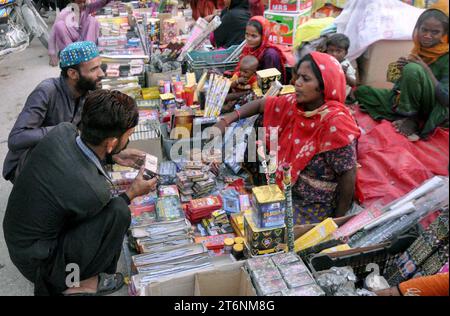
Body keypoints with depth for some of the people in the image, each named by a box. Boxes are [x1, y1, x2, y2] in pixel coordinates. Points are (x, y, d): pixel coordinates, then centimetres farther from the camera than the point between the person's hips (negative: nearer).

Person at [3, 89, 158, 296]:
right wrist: (134, 193, 4)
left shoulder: (63, 131, -15)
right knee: (119, 212, -19)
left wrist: (117, 155, 9)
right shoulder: (93, 190, -34)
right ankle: (79, 282, 3)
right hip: (36, 264, -8)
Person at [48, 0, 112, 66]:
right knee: (59, 24, -27)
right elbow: (53, 33, -16)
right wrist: (52, 55, -26)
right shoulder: (65, 13, -12)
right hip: (66, 45, -2)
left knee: (92, 20, -13)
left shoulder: (86, 8, -3)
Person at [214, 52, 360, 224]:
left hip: (314, 208, -6)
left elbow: (348, 175, -21)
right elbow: (261, 104, 8)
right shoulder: (294, 104, -7)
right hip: (285, 193, 6)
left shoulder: (335, 123, -26)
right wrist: (226, 120, -6)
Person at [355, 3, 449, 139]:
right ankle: (406, 120, -11)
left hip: (433, 111, -7)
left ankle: (410, 118, -16)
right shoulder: (419, 50, 6)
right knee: (361, 91, 1)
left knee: (413, 69, -32)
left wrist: (426, 69, -24)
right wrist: (403, 70, -9)